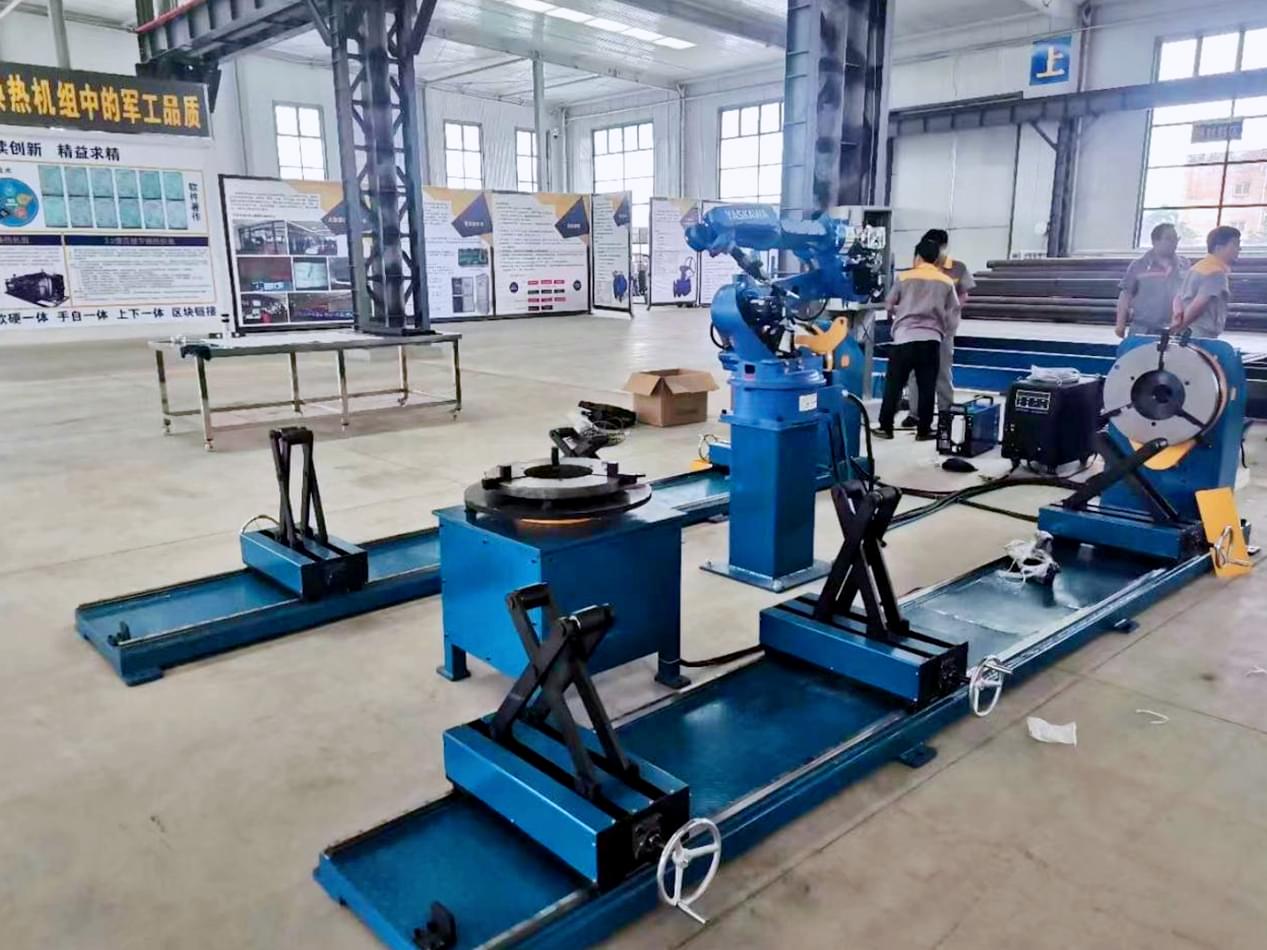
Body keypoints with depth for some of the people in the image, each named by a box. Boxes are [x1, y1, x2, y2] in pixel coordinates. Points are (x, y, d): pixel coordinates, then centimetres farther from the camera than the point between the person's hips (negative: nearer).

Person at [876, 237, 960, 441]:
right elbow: (954, 315, 8)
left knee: (894, 384, 6)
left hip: (905, 338, -1)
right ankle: (923, 430, 9)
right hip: (931, 340, 1)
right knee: (927, 387, 6)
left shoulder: (904, 277, 3)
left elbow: (889, 305, 14)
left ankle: (885, 427, 8)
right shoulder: (946, 282, 7)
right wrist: (944, 334, 23)